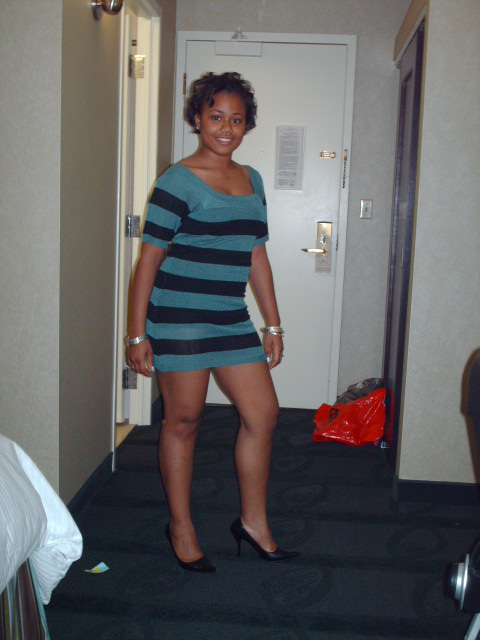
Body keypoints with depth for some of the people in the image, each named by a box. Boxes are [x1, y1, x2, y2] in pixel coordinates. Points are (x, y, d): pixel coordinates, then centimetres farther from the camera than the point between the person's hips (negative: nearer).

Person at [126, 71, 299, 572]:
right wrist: (137, 334, -11)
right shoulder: (178, 182, -8)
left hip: (232, 319, 7)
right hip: (180, 319, -6)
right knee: (183, 421, 4)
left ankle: (253, 522, 24)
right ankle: (180, 527, 24)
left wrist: (273, 325, 15)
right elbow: (149, 259, -9)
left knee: (262, 414, 6)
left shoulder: (252, 180, 12)